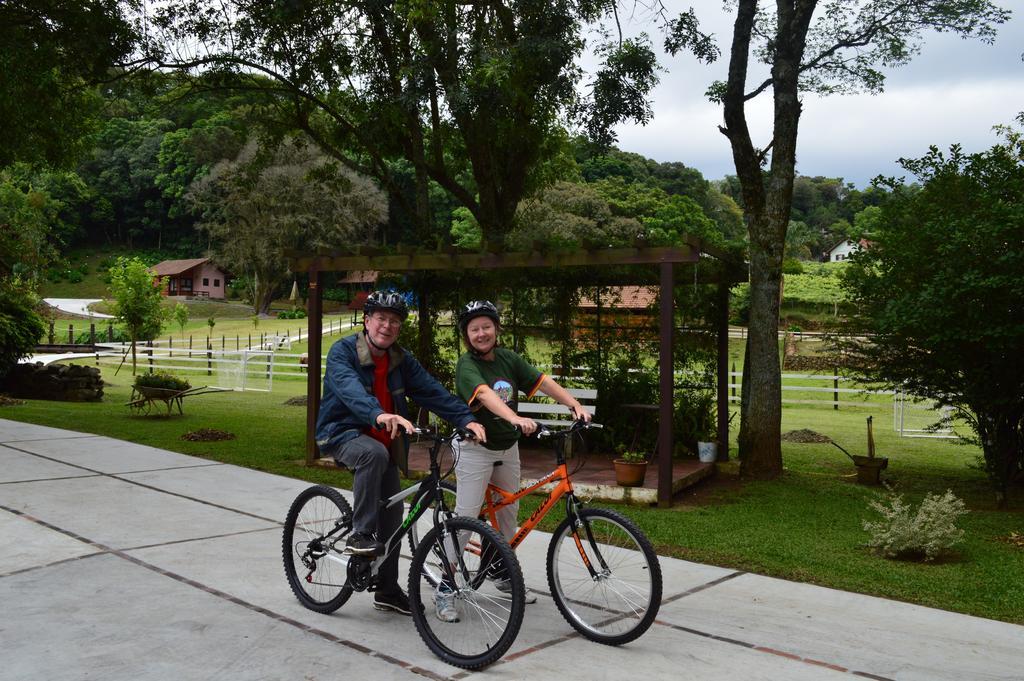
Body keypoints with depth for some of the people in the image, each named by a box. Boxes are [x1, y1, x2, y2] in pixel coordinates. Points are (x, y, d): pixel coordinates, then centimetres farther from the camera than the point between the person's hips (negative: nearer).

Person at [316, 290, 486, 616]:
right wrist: (379, 414, -54)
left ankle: (388, 591, 20)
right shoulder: (342, 351, -15)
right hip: (342, 433, -5)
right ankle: (360, 535, -25)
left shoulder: (401, 360, 1)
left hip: (384, 442, 6)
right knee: (374, 453, -38)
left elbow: (432, 390, -9)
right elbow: (350, 388, -35)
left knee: (392, 514, 5)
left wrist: (466, 419, -24)